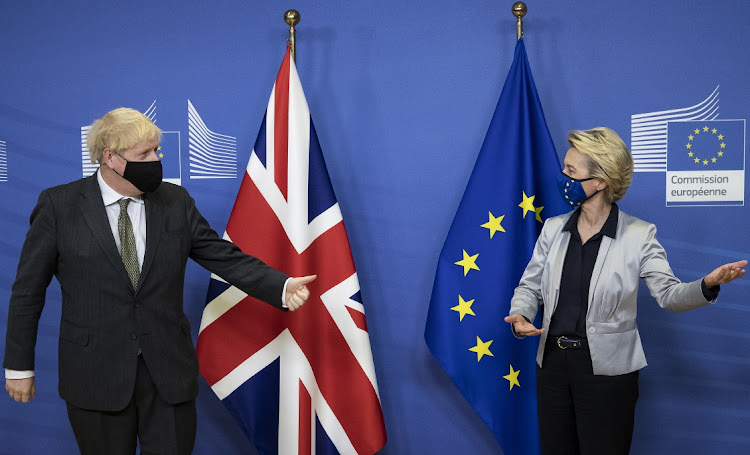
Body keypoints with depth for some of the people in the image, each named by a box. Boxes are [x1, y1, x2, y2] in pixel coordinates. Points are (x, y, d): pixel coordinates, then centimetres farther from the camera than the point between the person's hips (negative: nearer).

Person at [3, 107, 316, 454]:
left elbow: (226, 258, 1)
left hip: (169, 370, 2)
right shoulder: (58, 205, -5)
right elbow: (28, 290, 0)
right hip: (96, 373, -2)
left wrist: (282, 287, -13)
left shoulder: (176, 202, 2)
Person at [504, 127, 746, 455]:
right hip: (552, 361, 4)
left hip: (607, 369, -4)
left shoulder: (638, 235, -6)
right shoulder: (553, 228, 5)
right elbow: (530, 285, 8)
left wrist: (707, 284, -29)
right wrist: (520, 316, -12)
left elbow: (668, 293, -10)